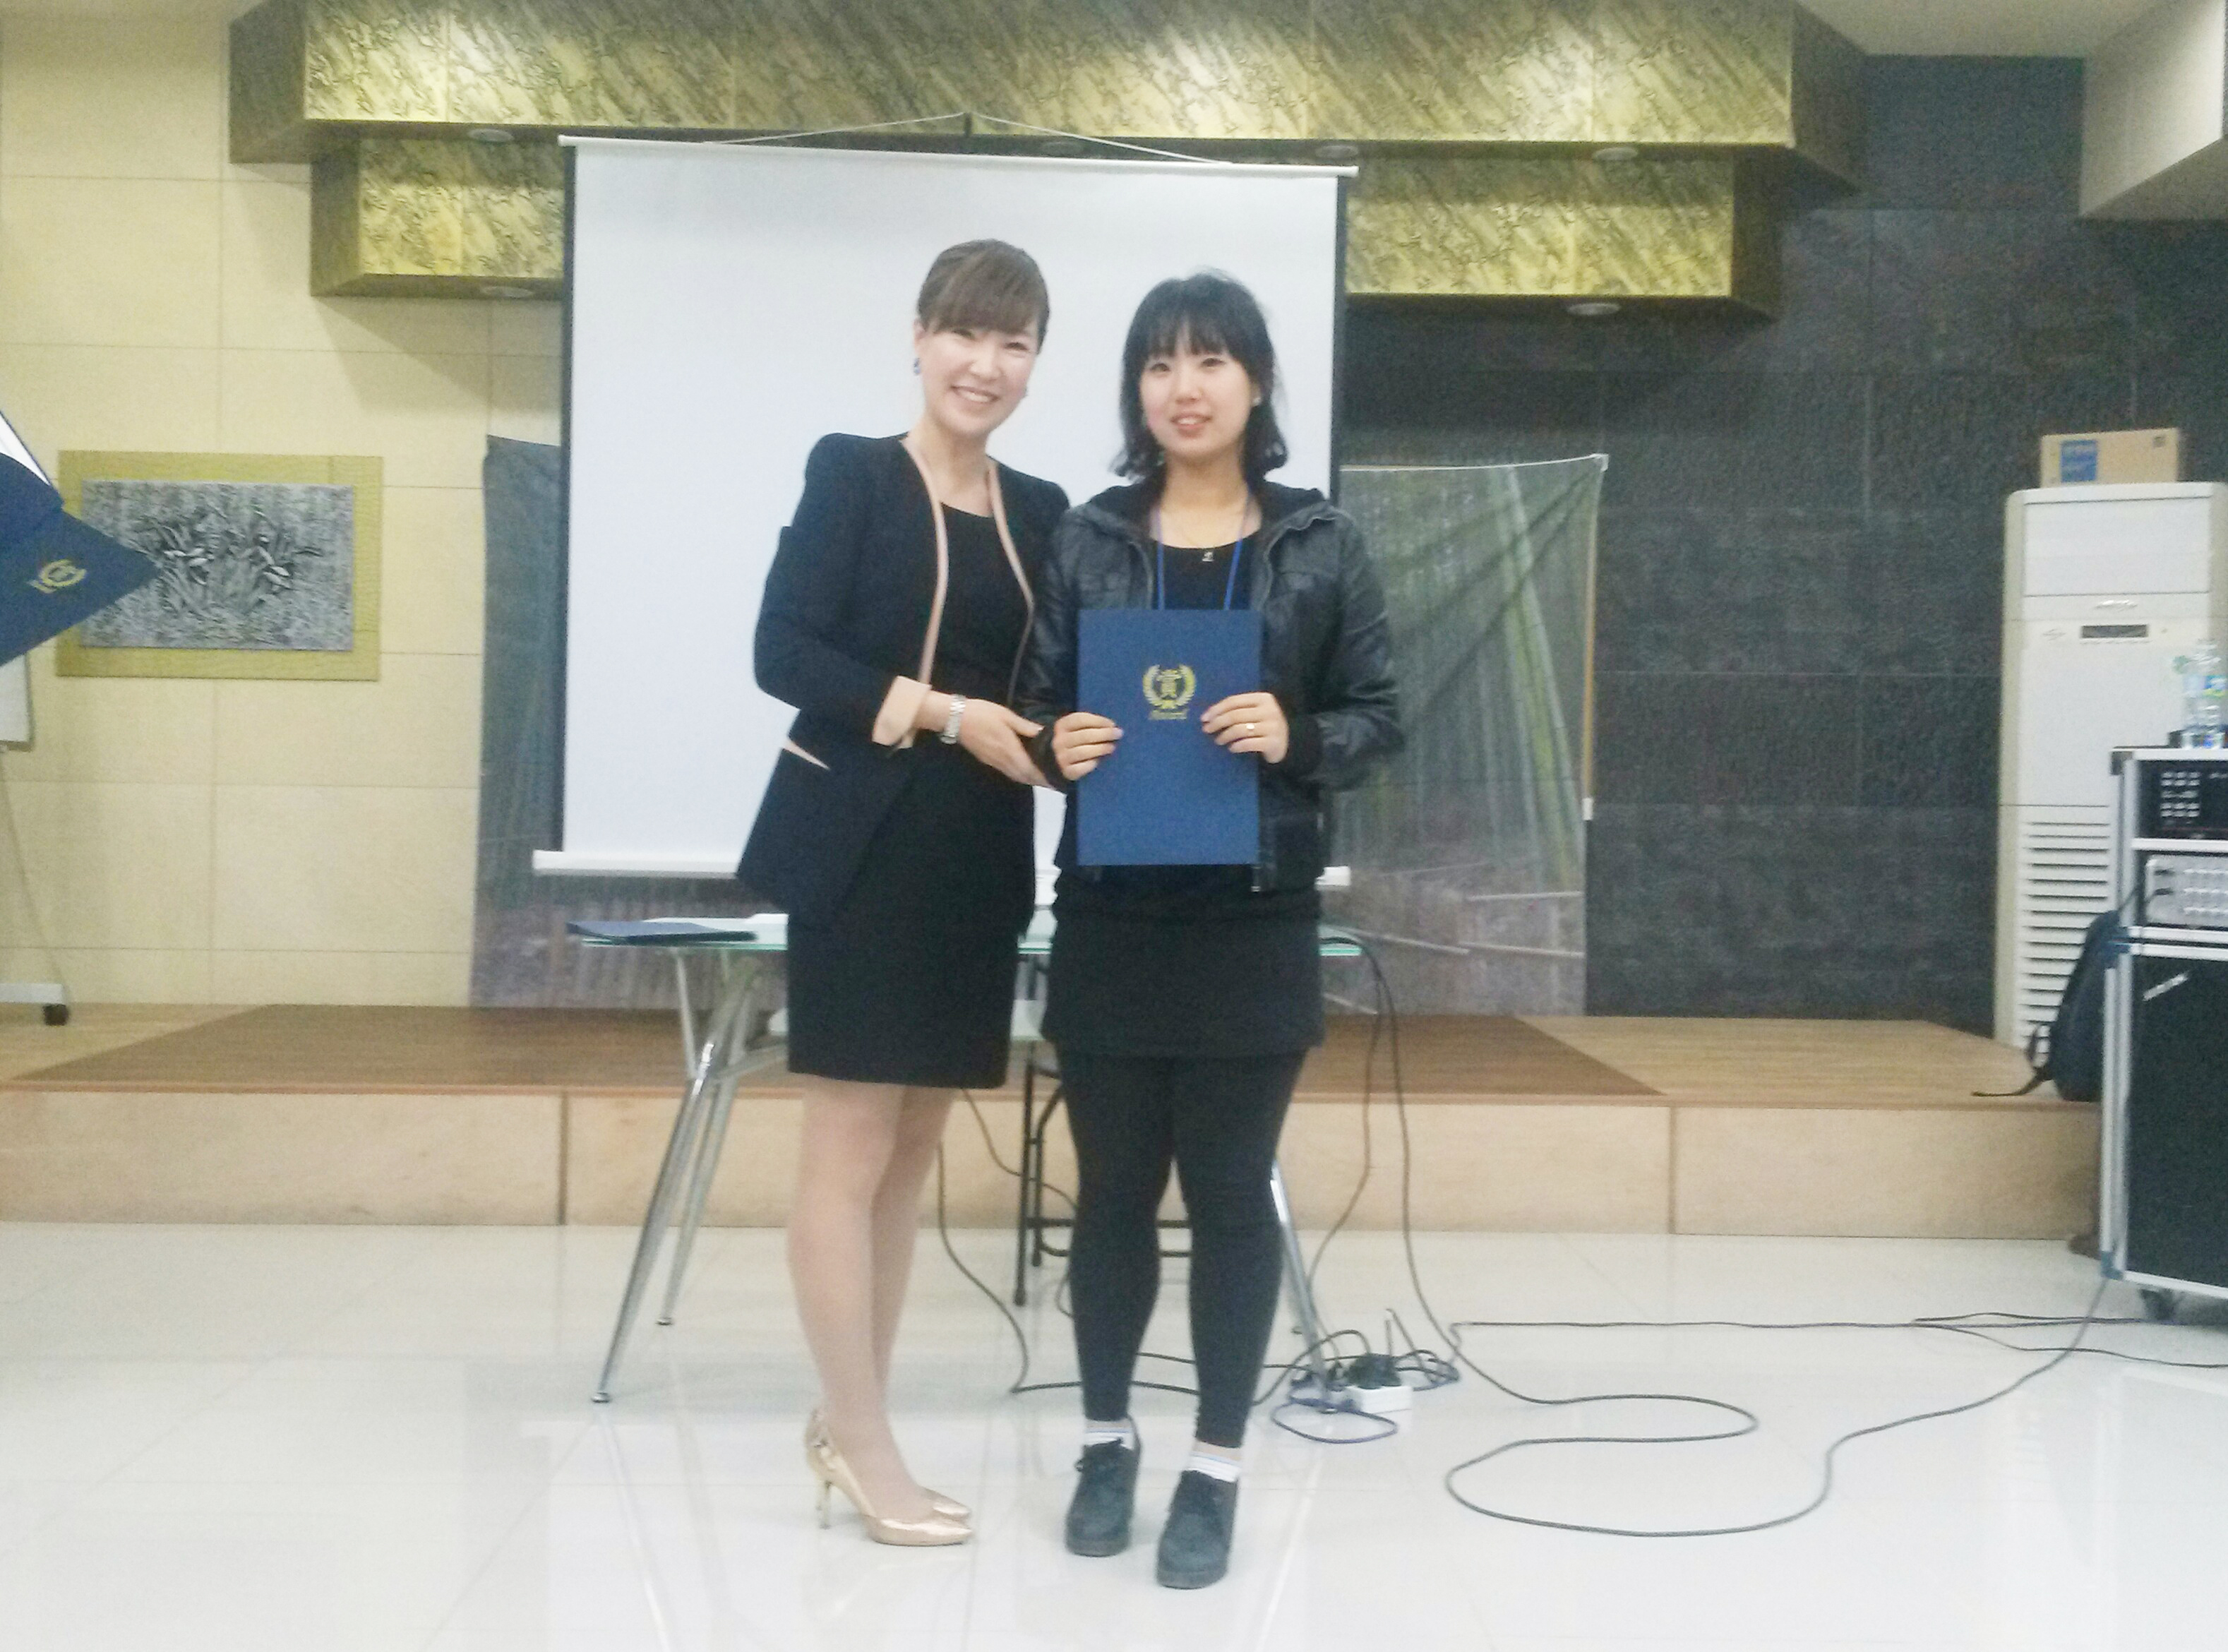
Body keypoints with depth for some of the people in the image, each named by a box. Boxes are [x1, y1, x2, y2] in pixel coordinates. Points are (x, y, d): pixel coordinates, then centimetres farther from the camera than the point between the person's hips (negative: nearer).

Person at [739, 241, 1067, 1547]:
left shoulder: (1041, 510, 12)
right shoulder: (851, 471, -4)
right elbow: (785, 651, -12)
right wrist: (945, 713, -19)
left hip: (980, 862, 6)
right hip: (864, 851, -6)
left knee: (914, 1152, 12)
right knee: (852, 1150, 0)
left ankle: (847, 1418, 24)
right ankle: (864, 1441, 10)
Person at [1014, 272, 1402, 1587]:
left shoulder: (1323, 545, 2)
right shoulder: (1088, 540, 5)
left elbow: (1381, 717, 2)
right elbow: (1038, 705, 8)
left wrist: (1296, 739, -17)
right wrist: (1058, 745, -14)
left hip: (1253, 921, -1)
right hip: (1111, 916, 1)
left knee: (1231, 1191, 5)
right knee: (1114, 1186, 10)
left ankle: (1217, 1468, 17)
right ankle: (1107, 1439, 28)